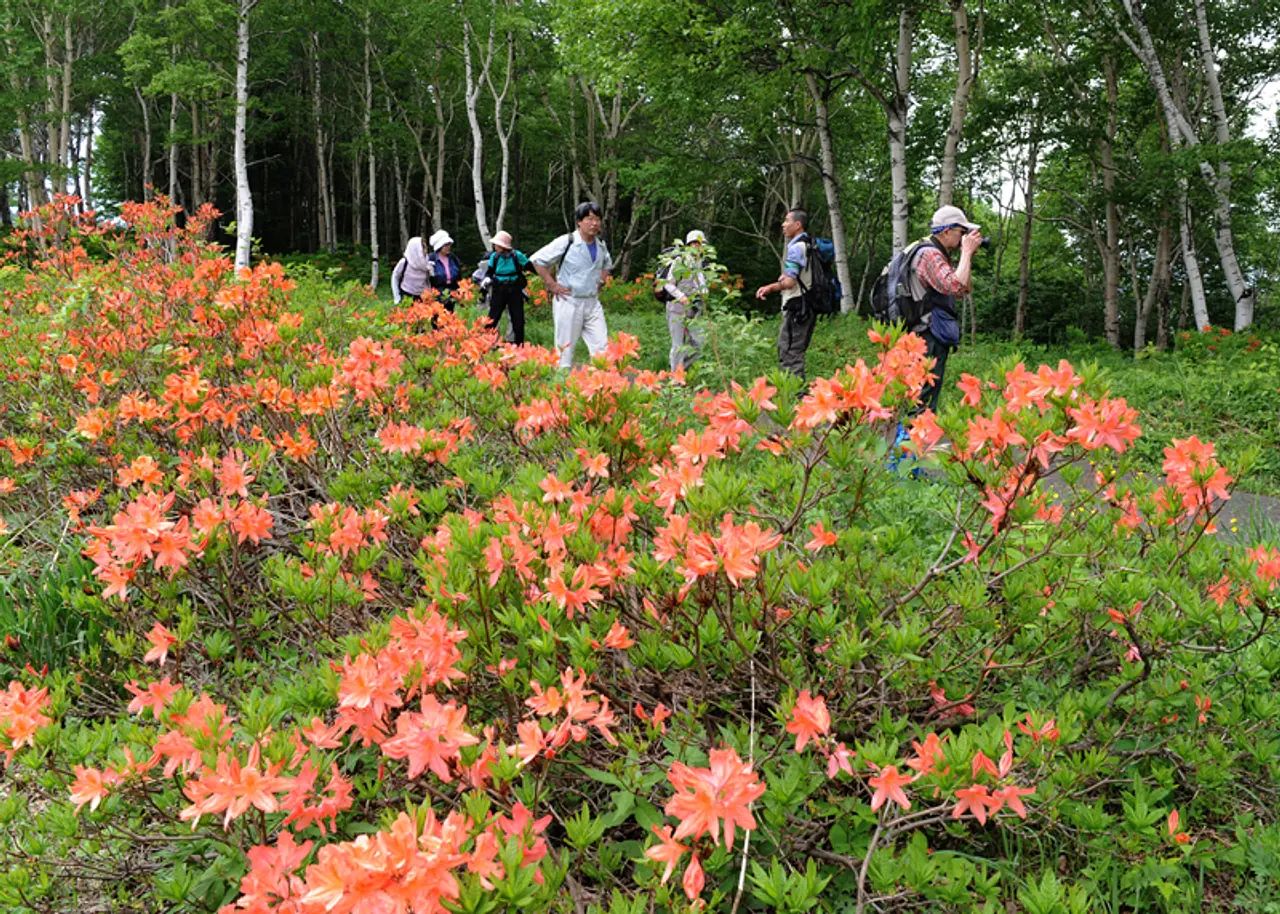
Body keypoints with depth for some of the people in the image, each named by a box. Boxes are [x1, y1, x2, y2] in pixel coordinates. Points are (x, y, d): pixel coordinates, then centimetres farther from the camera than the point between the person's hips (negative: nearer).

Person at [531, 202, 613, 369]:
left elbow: (607, 265, 31)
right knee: (565, 349, 1)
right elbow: (537, 260, -8)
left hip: (592, 303, 6)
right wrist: (552, 285, -9)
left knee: (602, 347, -1)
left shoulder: (601, 245, 8)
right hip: (569, 303, -5)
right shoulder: (566, 242, -11)